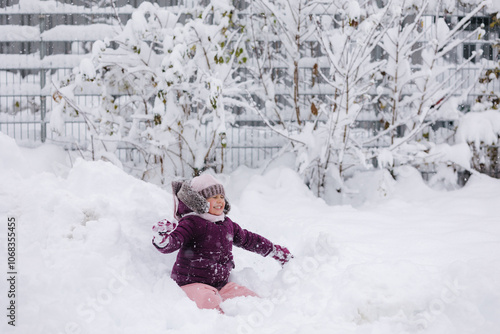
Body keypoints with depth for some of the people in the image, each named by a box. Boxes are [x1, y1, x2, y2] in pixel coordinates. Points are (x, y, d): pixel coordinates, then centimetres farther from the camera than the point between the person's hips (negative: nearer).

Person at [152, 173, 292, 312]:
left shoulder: (227, 224, 15)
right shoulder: (191, 223, -10)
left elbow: (249, 239, 31)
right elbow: (171, 243, -24)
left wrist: (275, 251, 40)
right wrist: (162, 238, -50)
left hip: (221, 284, 8)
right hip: (191, 284, -8)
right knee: (209, 301, -38)